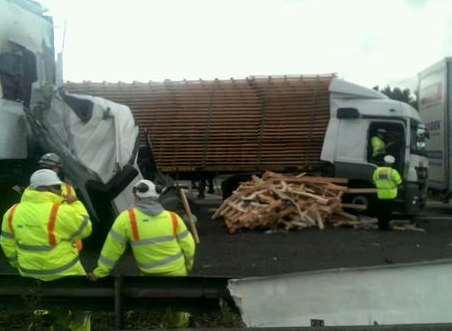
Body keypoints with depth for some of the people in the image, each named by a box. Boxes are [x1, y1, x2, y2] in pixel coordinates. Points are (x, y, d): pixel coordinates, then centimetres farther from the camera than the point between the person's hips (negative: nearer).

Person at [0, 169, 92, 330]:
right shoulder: (61, 211, -21)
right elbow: (85, 229, -8)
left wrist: (20, 264, 19)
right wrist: (74, 202, 0)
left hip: (30, 274, 5)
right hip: (63, 272, -5)